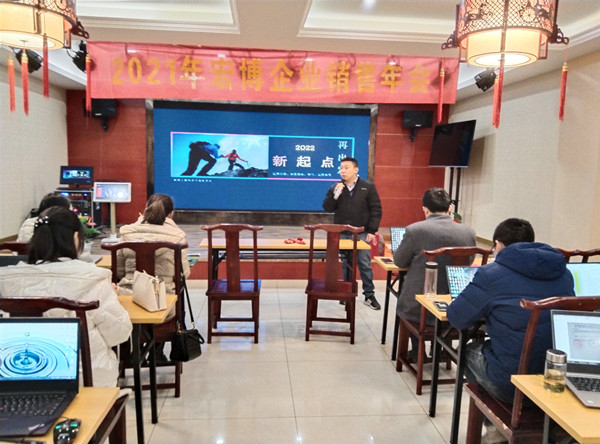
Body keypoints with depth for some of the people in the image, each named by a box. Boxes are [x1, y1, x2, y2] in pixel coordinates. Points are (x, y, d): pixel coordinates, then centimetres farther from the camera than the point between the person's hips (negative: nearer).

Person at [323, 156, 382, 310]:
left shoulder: (368, 187, -1)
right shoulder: (335, 188, 6)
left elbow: (376, 210, -1)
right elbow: (327, 208, 1)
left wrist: (372, 231, -7)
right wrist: (335, 195, -16)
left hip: (361, 234, -2)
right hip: (341, 234, 2)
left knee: (365, 264, 1)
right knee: (344, 265, 8)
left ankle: (369, 295, 12)